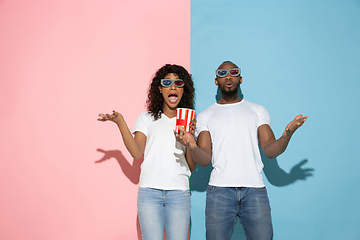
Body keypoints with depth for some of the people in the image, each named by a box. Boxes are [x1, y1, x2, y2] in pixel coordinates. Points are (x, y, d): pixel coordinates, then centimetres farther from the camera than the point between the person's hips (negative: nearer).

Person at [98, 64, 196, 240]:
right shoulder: (146, 118, 12)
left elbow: (192, 166, 8)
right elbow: (137, 153, -2)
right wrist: (120, 122, -8)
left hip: (179, 192, 1)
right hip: (149, 191, -1)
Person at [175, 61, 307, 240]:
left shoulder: (258, 111, 16)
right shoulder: (205, 116, 13)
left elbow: (270, 150, 7)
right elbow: (205, 160, 5)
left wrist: (287, 135, -13)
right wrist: (192, 147, -16)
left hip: (254, 188, 1)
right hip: (219, 190, 0)